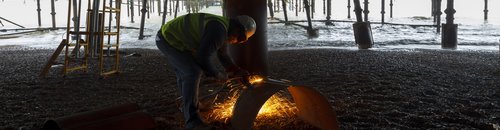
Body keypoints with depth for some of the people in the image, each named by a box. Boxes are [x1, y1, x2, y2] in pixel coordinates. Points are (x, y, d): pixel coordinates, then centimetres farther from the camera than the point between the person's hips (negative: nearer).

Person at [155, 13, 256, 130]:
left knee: (184, 73, 24)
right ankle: (192, 121, -14)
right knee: (193, 72, -19)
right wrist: (217, 74, -14)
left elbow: (223, 55, 17)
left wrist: (238, 71, 8)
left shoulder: (224, 29, 4)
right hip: (167, 40, -11)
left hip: (171, 37, 11)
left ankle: (187, 107, 44)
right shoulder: (218, 30, -29)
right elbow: (203, 58, -29)